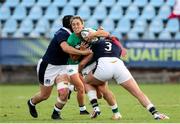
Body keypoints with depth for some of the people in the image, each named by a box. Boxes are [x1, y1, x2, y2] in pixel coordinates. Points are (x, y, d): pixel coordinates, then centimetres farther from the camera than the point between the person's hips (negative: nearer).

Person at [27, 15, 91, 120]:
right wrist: (83, 52, -48)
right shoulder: (62, 34, -25)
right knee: (45, 95, 10)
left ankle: (56, 113, 10)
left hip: (61, 67, 7)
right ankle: (31, 103, 43)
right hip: (47, 67, -7)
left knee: (64, 92, -14)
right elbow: (65, 48, -44)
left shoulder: (68, 34, 1)